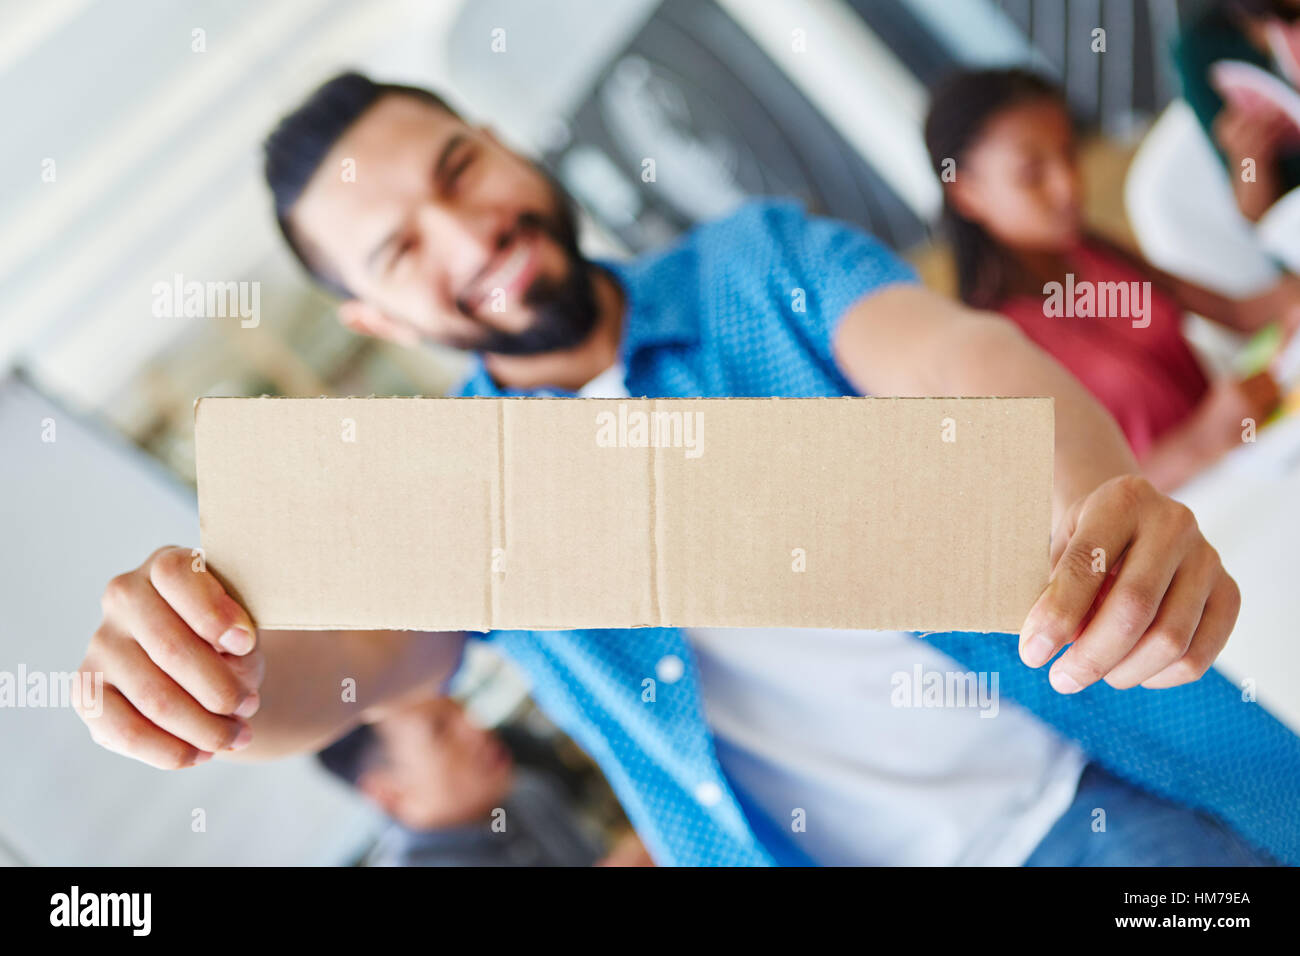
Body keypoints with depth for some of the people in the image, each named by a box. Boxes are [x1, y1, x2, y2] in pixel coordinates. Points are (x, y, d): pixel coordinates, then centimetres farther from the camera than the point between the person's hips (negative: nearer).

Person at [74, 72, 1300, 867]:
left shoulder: (758, 260, -1)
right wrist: (229, 676, -40)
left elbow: (953, 351, -19)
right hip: (860, 859, 1)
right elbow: (346, 652, -15)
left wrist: (1098, 491, -41)